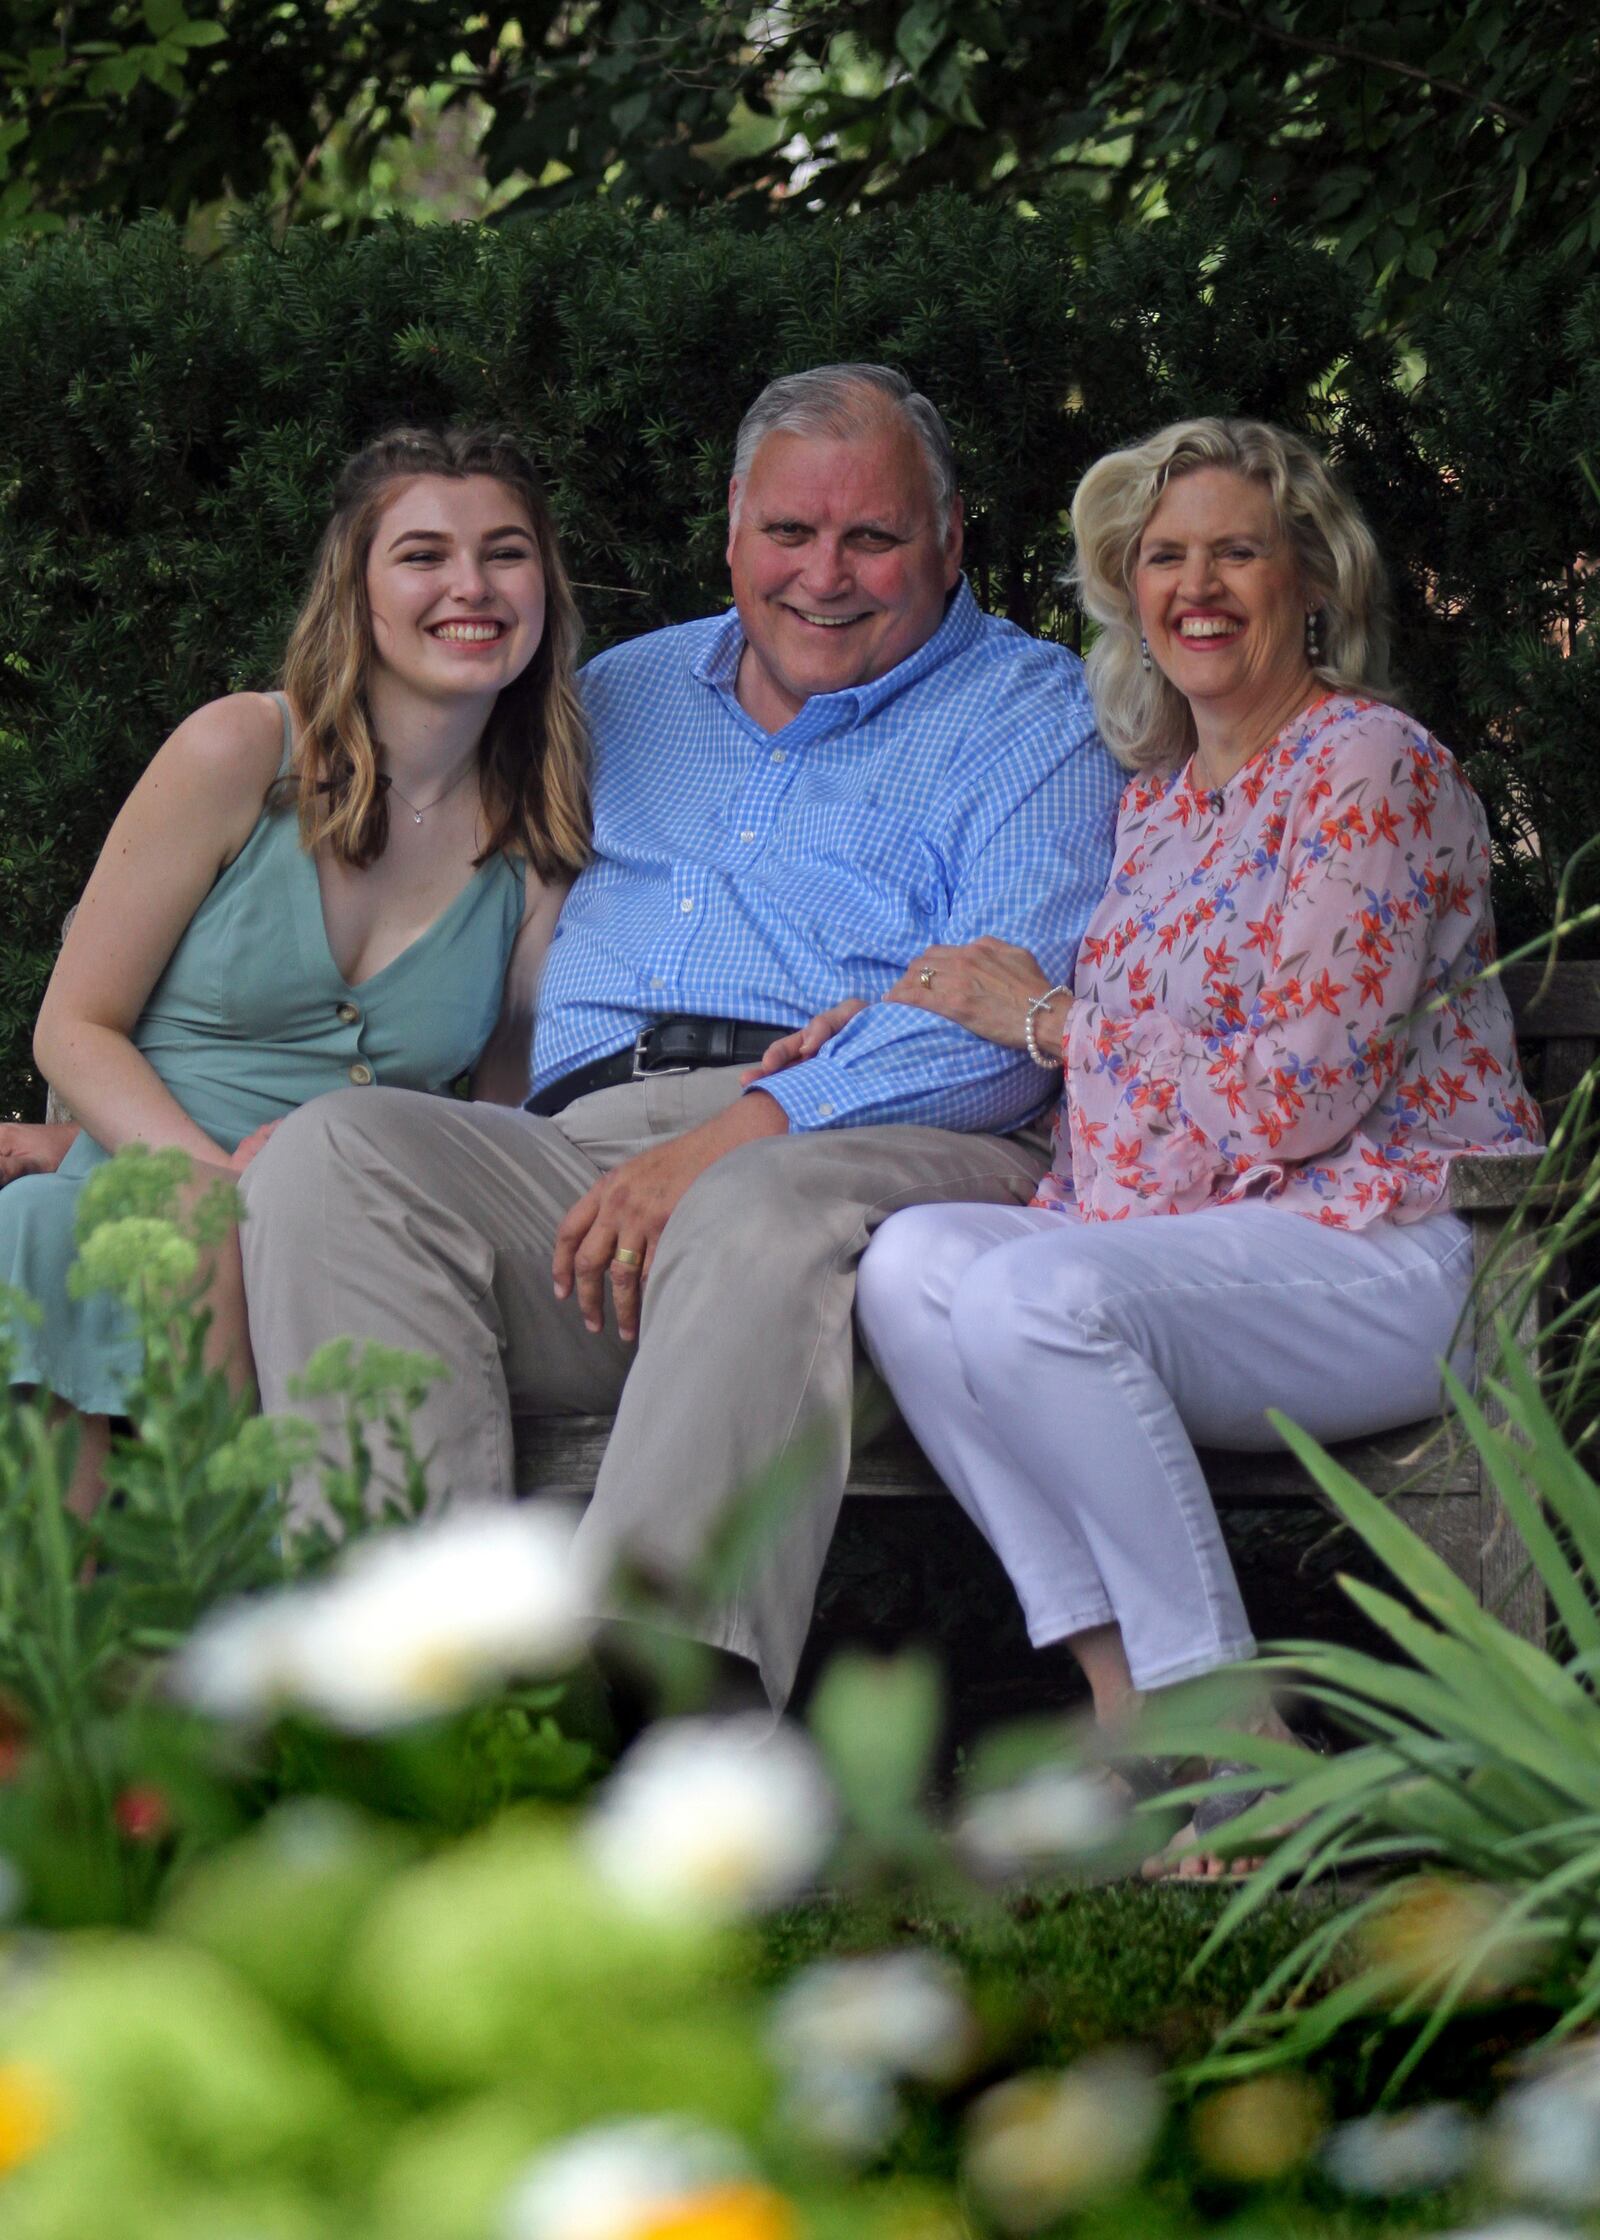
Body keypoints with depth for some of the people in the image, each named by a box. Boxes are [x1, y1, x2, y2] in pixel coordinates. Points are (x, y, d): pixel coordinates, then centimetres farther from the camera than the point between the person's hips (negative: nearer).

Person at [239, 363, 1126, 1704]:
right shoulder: (624, 698, 30)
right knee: (334, 1157, -24)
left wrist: (738, 1136, -19)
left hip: (881, 1149, -5)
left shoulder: (1033, 716, 12)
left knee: (765, 1213, -41)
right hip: (586, 1143, 5)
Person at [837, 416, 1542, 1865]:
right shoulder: (1159, 796, 21)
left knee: (1039, 1294, -33)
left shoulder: (1371, 768, -4)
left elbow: (1303, 1091, -13)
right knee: (912, 1258, -21)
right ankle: (1122, 1691, -24)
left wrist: (1047, 1021, -3)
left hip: (1386, 1247, -7)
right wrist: (890, 1012, 11)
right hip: (1172, 1241, 7)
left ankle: (1235, 1744, -24)